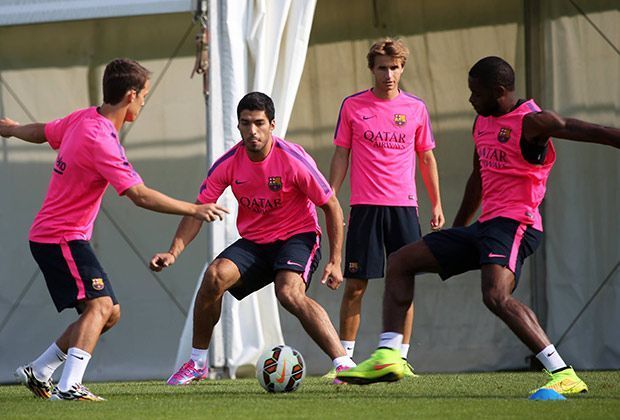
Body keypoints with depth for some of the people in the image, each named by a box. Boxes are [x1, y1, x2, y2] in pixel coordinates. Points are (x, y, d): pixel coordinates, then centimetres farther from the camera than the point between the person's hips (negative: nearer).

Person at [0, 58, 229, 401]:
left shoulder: (83, 119, 6)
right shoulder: (102, 140, -23)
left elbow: (40, 132, 27)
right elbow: (140, 195, -27)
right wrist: (194, 210, -24)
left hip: (49, 234, 10)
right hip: (62, 237, -10)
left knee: (110, 313, 10)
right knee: (99, 305, -23)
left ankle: (37, 372, 16)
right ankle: (69, 386, -34)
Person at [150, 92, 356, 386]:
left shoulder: (293, 160, -18)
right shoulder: (229, 163, -8)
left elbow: (331, 206, -9)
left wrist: (335, 262, -12)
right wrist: (174, 251, -16)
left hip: (297, 236, -4)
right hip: (253, 240, 4)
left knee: (289, 293, -32)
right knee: (215, 276, -21)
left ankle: (344, 363, -32)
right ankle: (197, 363, -4)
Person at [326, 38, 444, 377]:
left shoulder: (415, 108, 7)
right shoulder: (352, 106, 4)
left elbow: (426, 158, 14)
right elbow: (341, 156, 7)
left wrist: (436, 204, 10)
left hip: (404, 208, 1)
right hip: (364, 208, -1)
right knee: (355, 285, -3)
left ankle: (401, 358, 6)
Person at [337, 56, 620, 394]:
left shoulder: (531, 122, -12)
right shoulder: (483, 122, 16)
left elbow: (588, 132, -22)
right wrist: (456, 229, 37)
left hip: (514, 225, -10)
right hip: (485, 225, 10)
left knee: (496, 296, -34)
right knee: (400, 261, 11)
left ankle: (565, 376, -35)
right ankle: (387, 357, 5)